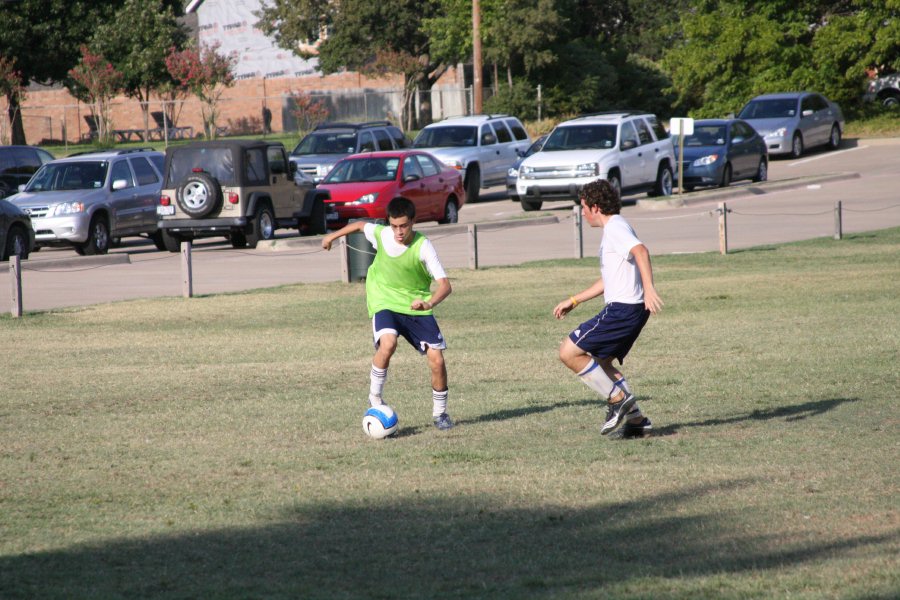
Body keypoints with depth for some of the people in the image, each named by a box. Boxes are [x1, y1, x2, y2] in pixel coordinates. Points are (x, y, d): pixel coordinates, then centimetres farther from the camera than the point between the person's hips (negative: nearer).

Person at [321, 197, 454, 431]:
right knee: (388, 343, -31)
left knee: (437, 360, -9)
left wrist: (429, 303, -48)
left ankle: (439, 412, 16)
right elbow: (360, 225, 13)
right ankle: (375, 399, -12)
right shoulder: (380, 234, -11)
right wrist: (333, 236, 27)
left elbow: (444, 284, -28)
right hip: (385, 303, 0)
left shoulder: (423, 247, -21)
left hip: (417, 308, 0)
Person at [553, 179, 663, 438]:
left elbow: (640, 250, -30)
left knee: (569, 353, -8)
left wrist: (648, 288, -42)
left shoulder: (615, 228, -10)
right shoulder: (614, 229, 22)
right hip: (631, 310, 10)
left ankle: (617, 398, -5)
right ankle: (636, 420, 16)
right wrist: (573, 301, 32)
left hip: (622, 309, -10)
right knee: (601, 362, 19)